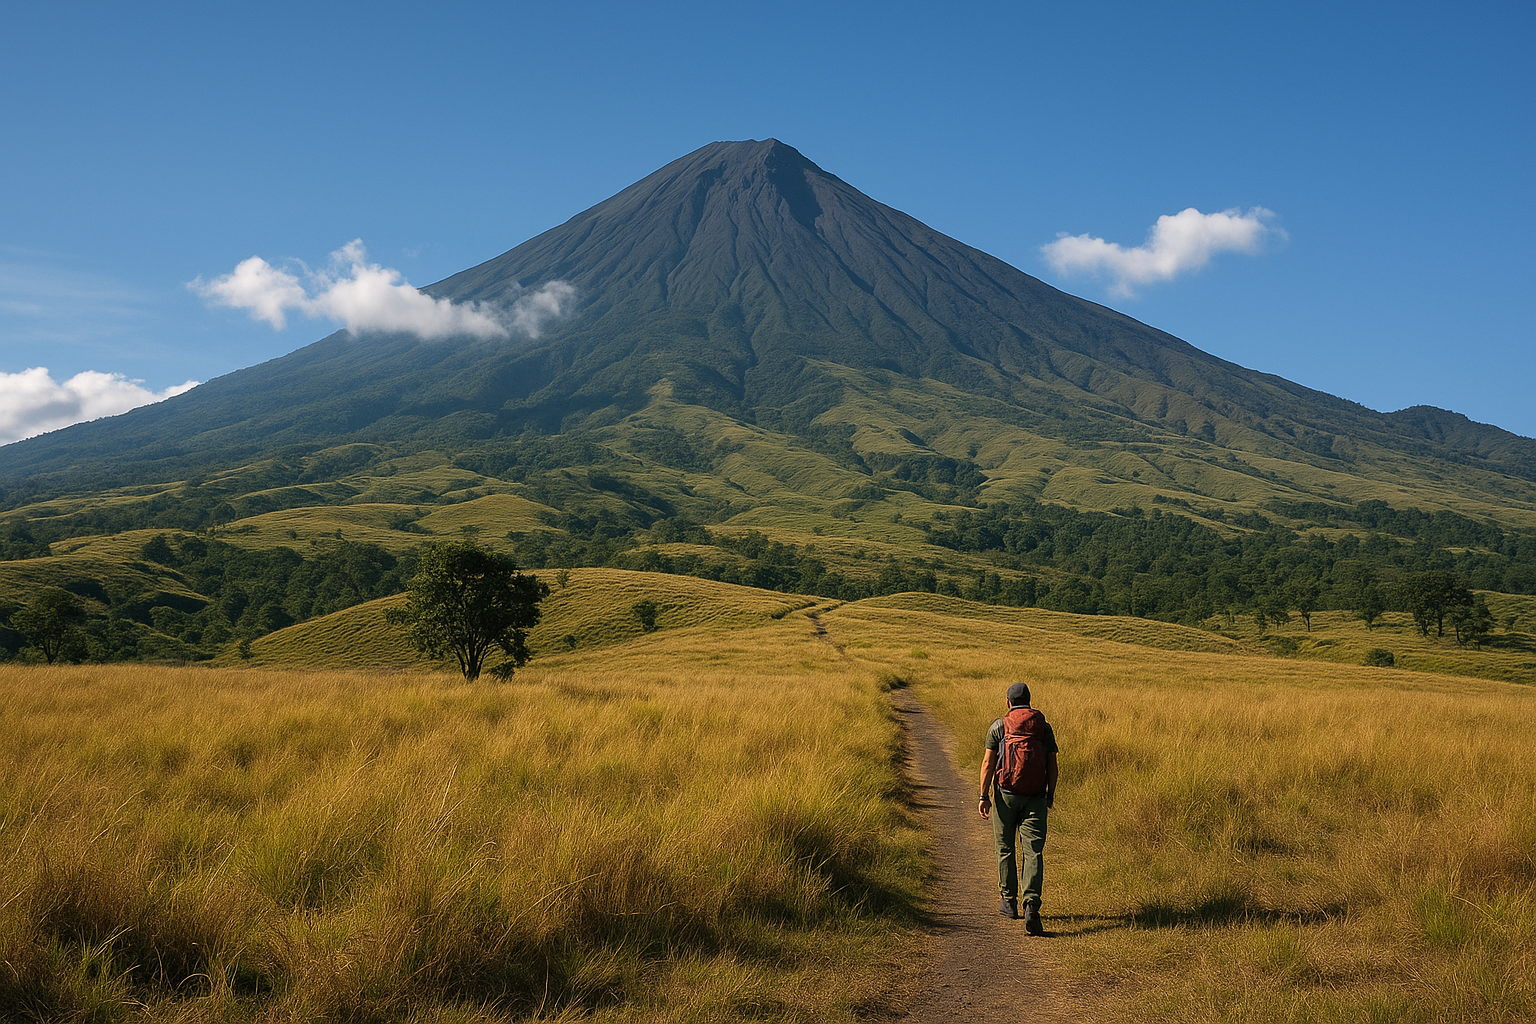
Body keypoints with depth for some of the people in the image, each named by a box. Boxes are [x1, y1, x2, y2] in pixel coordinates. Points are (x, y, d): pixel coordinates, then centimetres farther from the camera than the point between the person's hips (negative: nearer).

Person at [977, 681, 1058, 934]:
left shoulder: (999, 726, 1)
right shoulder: (1044, 727, 6)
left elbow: (988, 762, -5)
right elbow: (1052, 764, 6)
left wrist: (983, 796, -3)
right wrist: (1051, 794, 18)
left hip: (1005, 794, -1)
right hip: (1035, 797, 1)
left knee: (1006, 848, 15)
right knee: (1034, 851, -3)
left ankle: (1009, 902, 24)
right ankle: (1031, 906, -19)